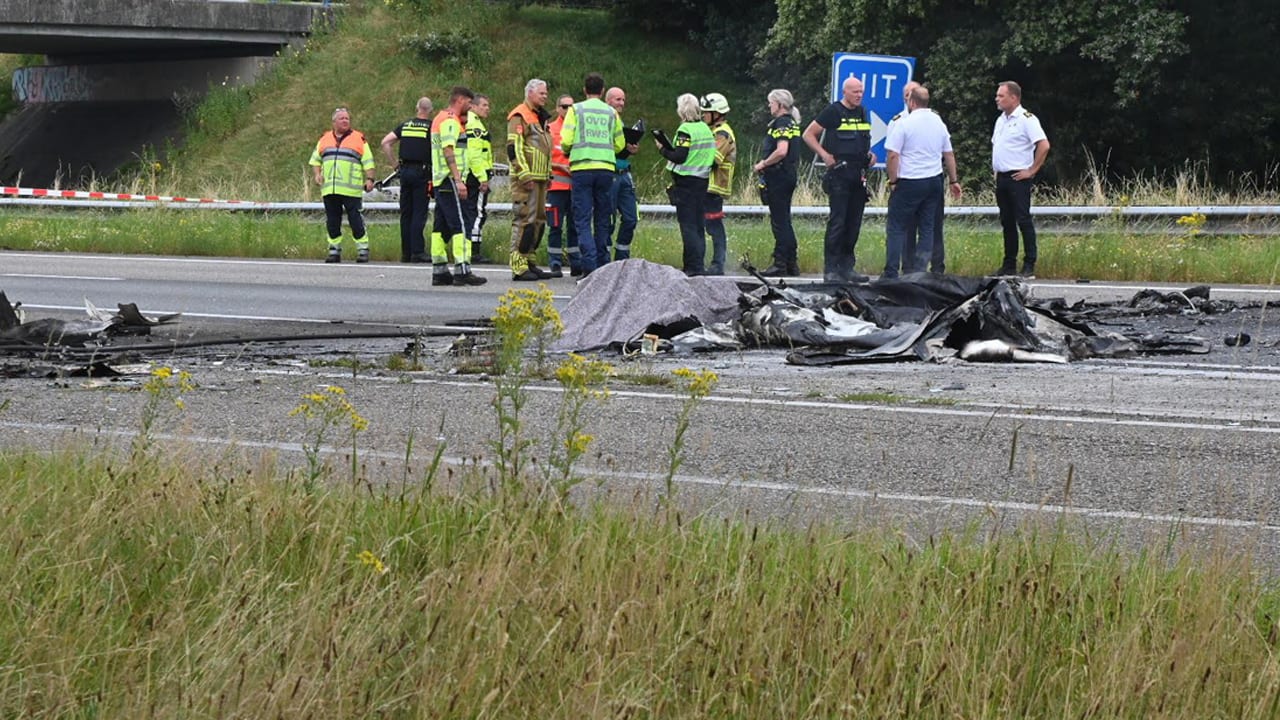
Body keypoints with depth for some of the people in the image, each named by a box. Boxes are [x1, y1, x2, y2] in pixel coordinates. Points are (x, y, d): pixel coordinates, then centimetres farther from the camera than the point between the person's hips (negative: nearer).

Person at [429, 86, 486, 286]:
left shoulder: (440, 118, 21)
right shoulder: (450, 121, -11)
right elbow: (448, 151, -20)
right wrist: (458, 180, -25)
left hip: (439, 180, 10)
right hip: (450, 180, -10)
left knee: (441, 227, 9)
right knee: (460, 226, -12)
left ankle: (439, 270, 9)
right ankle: (462, 270, -18)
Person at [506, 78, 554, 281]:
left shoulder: (539, 117, 21)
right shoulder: (519, 117, -9)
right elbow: (514, 148, -17)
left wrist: (548, 174, 24)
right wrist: (525, 176, -21)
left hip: (540, 179, 10)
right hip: (526, 180, -10)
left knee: (538, 220, 11)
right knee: (524, 220, -12)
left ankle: (529, 262, 17)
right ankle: (518, 267, -13)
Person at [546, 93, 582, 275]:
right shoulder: (550, 129, 2)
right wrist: (561, 167, -13)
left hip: (576, 184, 4)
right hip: (557, 184, -4)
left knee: (575, 226, 5)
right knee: (556, 226, -3)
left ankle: (576, 264, 9)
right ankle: (555, 264, 1)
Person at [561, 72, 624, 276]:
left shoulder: (576, 110, 2)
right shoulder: (611, 113, 9)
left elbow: (566, 141, -4)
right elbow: (620, 145, 11)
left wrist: (568, 152, 18)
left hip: (582, 168, -2)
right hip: (606, 169, 2)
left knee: (583, 220, -3)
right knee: (602, 220, 12)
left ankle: (590, 267, -15)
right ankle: (603, 265, 13)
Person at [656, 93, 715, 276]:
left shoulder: (685, 130, -14)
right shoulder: (706, 129, 10)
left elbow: (679, 156, -19)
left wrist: (663, 149, -3)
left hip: (685, 182, -8)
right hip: (702, 180, 8)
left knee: (688, 225, -6)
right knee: (699, 225, 11)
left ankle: (694, 266, -11)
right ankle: (696, 265, 14)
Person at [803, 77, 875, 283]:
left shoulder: (862, 113, 15)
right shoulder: (833, 112, -5)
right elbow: (809, 135, -4)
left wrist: (869, 155, 11)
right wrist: (825, 155, -13)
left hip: (859, 175, 7)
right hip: (839, 174, -7)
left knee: (854, 223, 8)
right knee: (837, 222, -9)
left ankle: (847, 267, 14)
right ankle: (831, 269, -8)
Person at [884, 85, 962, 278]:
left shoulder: (903, 124, -11)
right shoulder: (939, 123, 8)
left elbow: (893, 155, -15)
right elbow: (949, 155, 14)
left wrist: (893, 181, -5)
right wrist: (953, 180, 22)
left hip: (909, 182, -5)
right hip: (934, 181, 5)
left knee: (896, 228, 1)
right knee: (927, 227, 9)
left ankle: (891, 272, -3)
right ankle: (919, 270, 6)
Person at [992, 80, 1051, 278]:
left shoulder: (1026, 119, -11)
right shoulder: (1001, 120, 16)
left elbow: (1044, 145, -19)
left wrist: (1032, 171, -16)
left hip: (1018, 178, -8)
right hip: (1001, 178, 8)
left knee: (1023, 220, -8)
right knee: (1007, 222, 10)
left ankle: (1029, 265, -7)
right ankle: (1009, 264, 15)